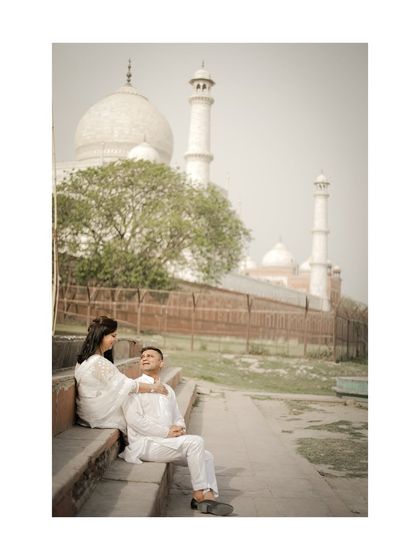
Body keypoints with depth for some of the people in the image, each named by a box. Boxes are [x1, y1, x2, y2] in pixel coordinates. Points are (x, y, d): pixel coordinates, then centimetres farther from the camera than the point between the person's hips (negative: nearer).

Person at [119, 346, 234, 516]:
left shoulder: (168, 390, 23)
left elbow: (178, 418, 24)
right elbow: (134, 419, -12)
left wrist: (179, 429, -3)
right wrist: (167, 432, -15)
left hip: (166, 442, 8)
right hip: (145, 443, -8)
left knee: (206, 456, -7)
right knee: (195, 442, -22)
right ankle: (199, 494, -15)